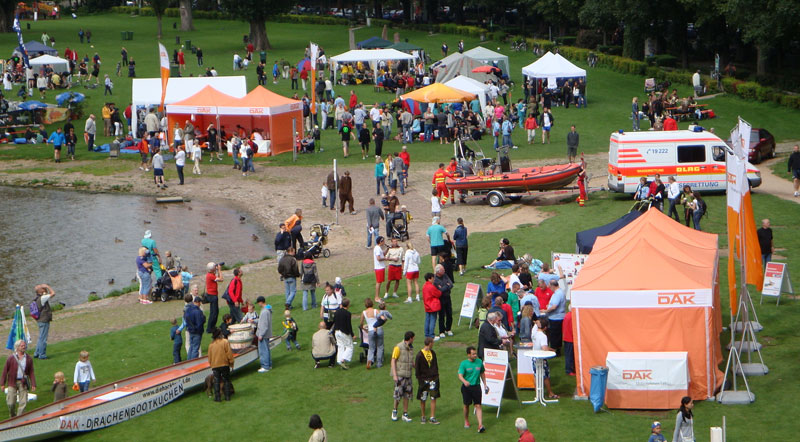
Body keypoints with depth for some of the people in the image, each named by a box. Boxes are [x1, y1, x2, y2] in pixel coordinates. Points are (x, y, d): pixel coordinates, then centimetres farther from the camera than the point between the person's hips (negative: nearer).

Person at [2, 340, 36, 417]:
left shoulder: (29, 359, 4)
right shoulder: (11, 358, -2)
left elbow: (31, 373, 7)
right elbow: (5, 370, 1)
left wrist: (33, 384, -2)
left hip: (23, 383, 2)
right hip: (12, 383, -1)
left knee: (23, 403, -4)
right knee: (11, 403, -2)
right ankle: (12, 417, 24)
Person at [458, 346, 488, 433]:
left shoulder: (479, 362, 2)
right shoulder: (464, 363, -9)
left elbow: (482, 373, 17)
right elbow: (460, 375, -17)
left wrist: (485, 384, 17)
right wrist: (464, 381, -37)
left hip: (476, 386, 1)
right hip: (466, 387, -1)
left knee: (478, 406, -6)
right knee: (466, 405, 12)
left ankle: (480, 425, -12)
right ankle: (466, 421, 36)